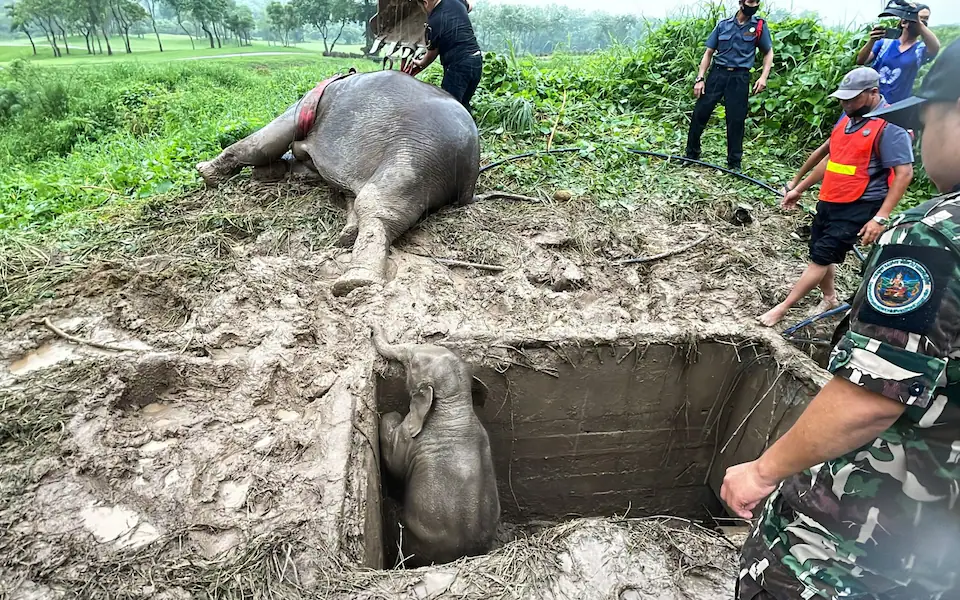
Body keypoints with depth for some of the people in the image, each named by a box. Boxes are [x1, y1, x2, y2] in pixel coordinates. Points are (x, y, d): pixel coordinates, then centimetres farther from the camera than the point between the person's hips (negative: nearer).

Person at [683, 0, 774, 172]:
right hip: (717, 74, 1)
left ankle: (734, 162, 11)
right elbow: (709, 52, 8)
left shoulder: (760, 26, 3)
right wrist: (700, 78, -1)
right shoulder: (723, 25, 5)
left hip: (739, 78, -1)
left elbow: (768, 52, 11)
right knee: (700, 113, -2)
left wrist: (763, 77, -3)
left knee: (736, 120, 1)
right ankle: (691, 154, 14)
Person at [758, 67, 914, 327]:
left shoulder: (890, 125, -16)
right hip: (828, 201, 8)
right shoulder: (848, 118, 9)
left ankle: (782, 308, 0)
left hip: (858, 208, -8)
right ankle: (829, 299, 38)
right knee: (820, 253, 16)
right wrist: (800, 189, 20)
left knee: (821, 257, -5)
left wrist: (881, 217, -25)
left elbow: (904, 173, -19)